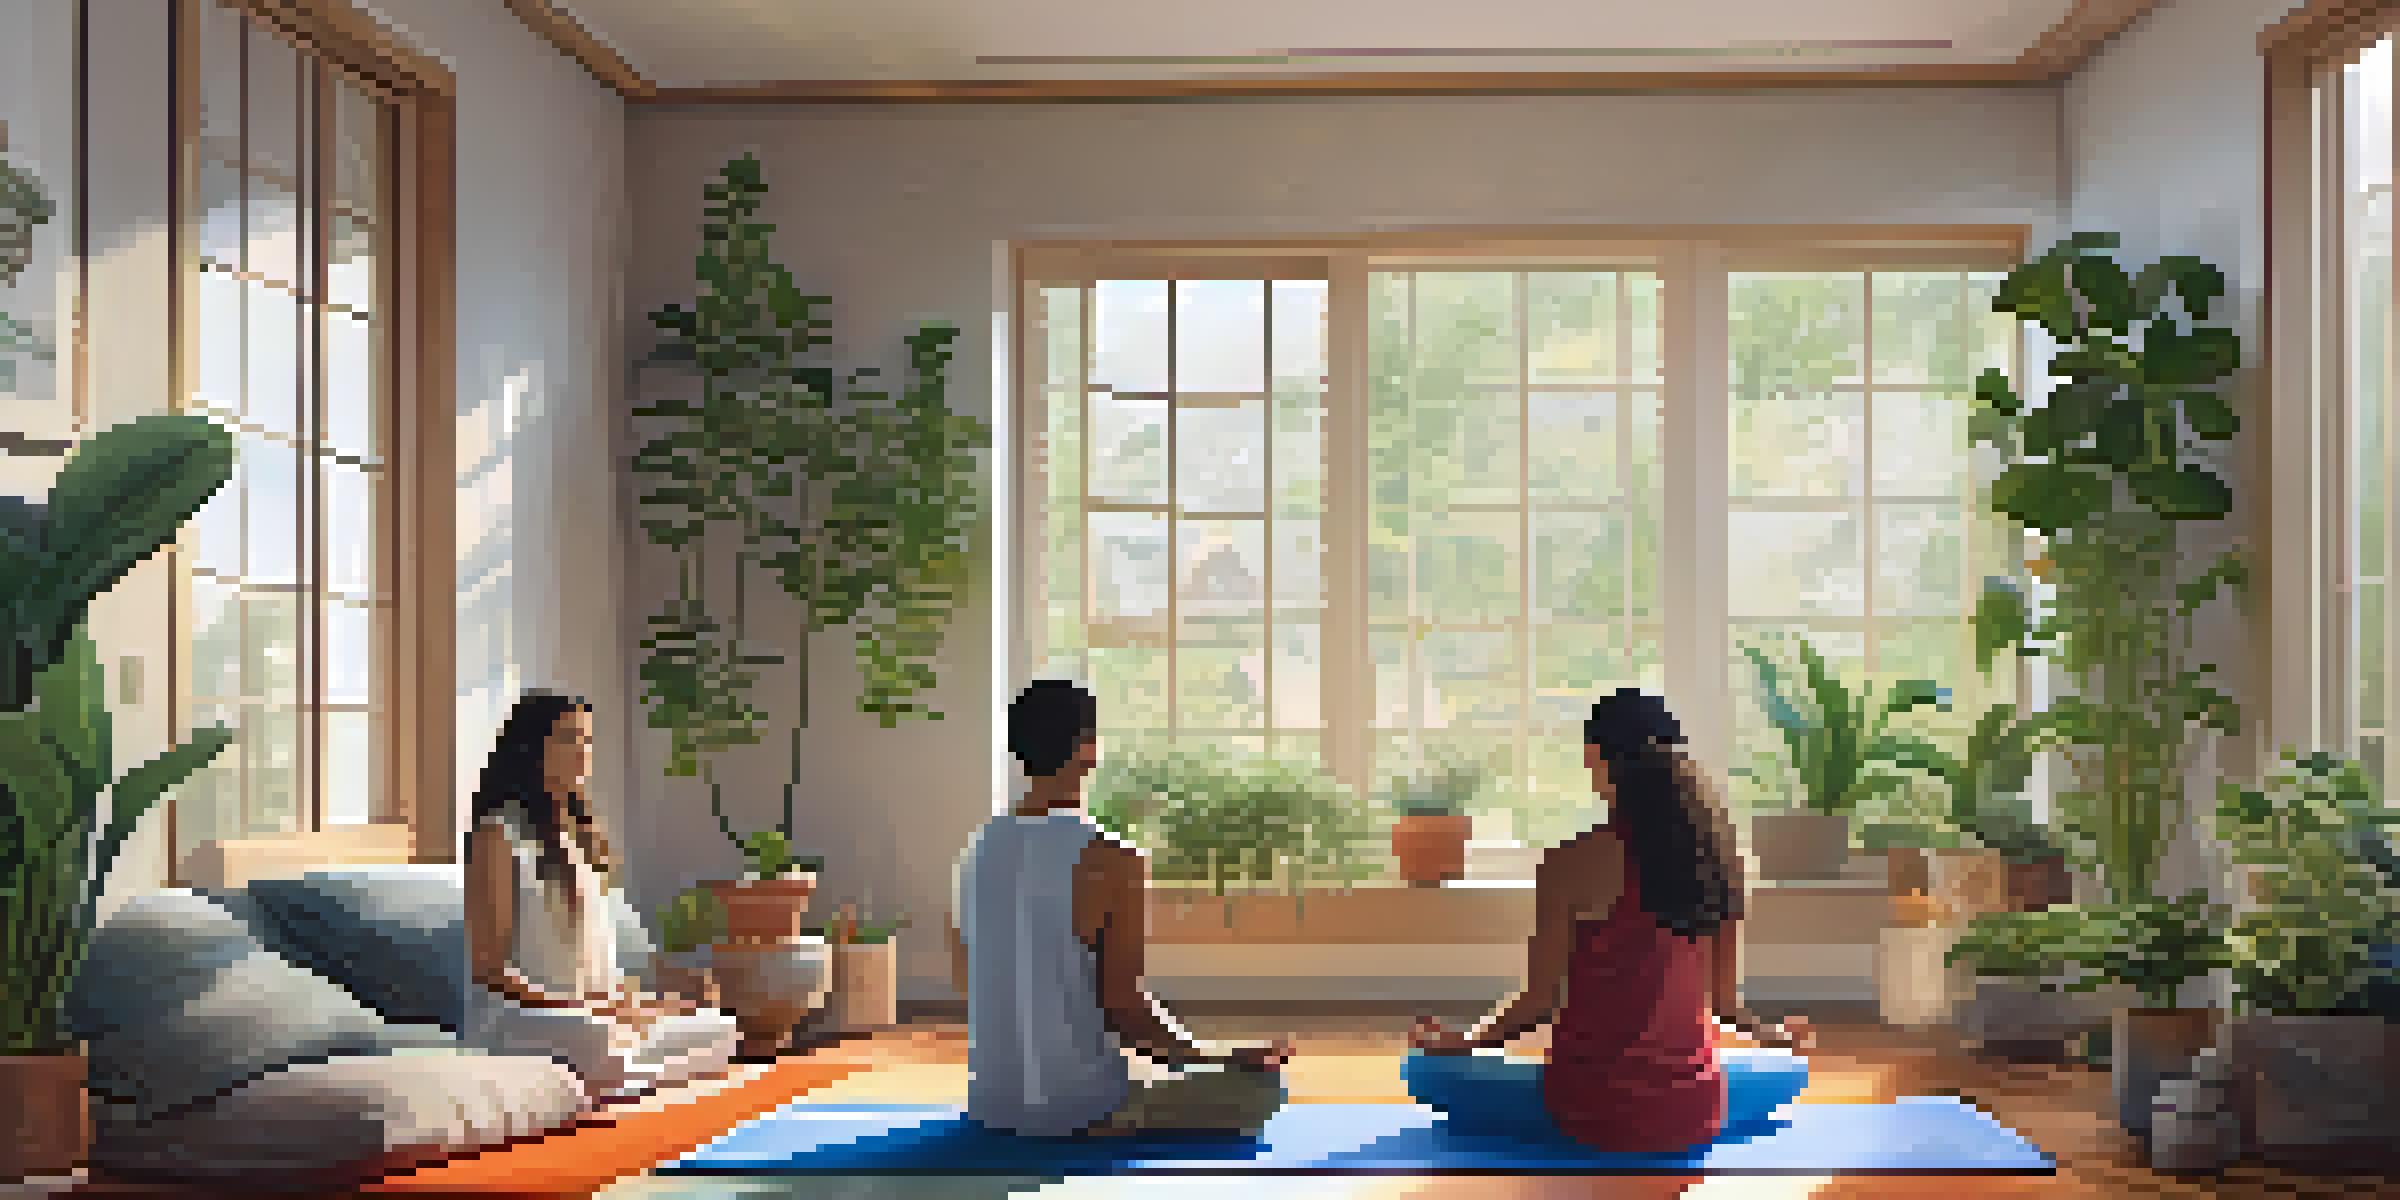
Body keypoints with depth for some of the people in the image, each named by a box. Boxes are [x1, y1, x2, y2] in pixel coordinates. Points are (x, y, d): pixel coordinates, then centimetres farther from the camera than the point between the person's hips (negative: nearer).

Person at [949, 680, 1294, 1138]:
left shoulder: (975, 854, 2)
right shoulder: (1110, 859, -17)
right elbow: (1123, 1001, -17)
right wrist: (1225, 1057, -3)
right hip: (1080, 1108, -7)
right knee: (1261, 1083, 11)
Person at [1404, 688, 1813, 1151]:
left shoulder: (1572, 864, -13)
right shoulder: (1717, 852, -1)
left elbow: (1539, 1003, -9)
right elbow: (1722, 996, 7)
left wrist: (1462, 1042, 9)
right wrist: (1770, 1035, 29)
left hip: (1594, 1111, -4)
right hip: (1694, 1116, 4)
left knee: (1426, 1071, 18)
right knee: (1789, 1069, 37)